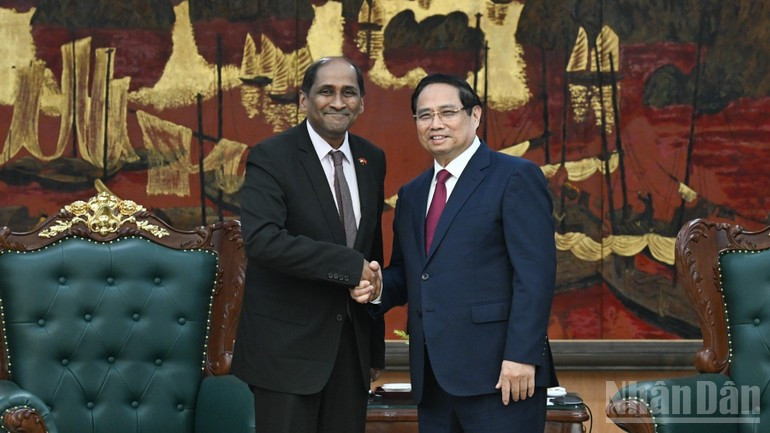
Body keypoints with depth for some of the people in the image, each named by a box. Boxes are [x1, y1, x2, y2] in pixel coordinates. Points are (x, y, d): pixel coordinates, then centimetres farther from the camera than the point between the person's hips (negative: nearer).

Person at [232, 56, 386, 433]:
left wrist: (376, 348, 16)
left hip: (351, 342, 5)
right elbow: (261, 240, -24)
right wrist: (350, 265, -23)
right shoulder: (270, 158, -9)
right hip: (286, 344, -5)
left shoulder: (371, 160, 9)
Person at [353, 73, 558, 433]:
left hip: (497, 373, -6)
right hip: (433, 378, 7)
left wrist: (521, 356, -18)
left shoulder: (516, 177, -3)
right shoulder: (412, 194, 19)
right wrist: (377, 288, 1)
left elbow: (535, 274, -10)